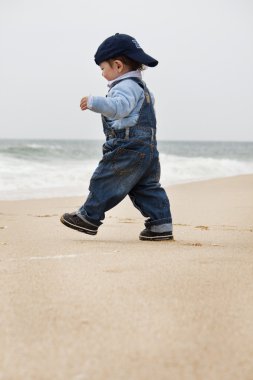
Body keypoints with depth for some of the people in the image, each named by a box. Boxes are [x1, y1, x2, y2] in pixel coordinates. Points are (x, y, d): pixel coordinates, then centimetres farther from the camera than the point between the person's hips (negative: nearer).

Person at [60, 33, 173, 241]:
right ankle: (161, 224, 5)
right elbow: (149, 100, 43)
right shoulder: (140, 87, 21)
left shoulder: (125, 87, -13)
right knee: (147, 187, 10)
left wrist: (94, 102, -39)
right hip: (148, 147, 10)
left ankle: (88, 217, 8)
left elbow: (119, 107, -33)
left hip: (128, 147, -10)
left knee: (106, 181, 0)